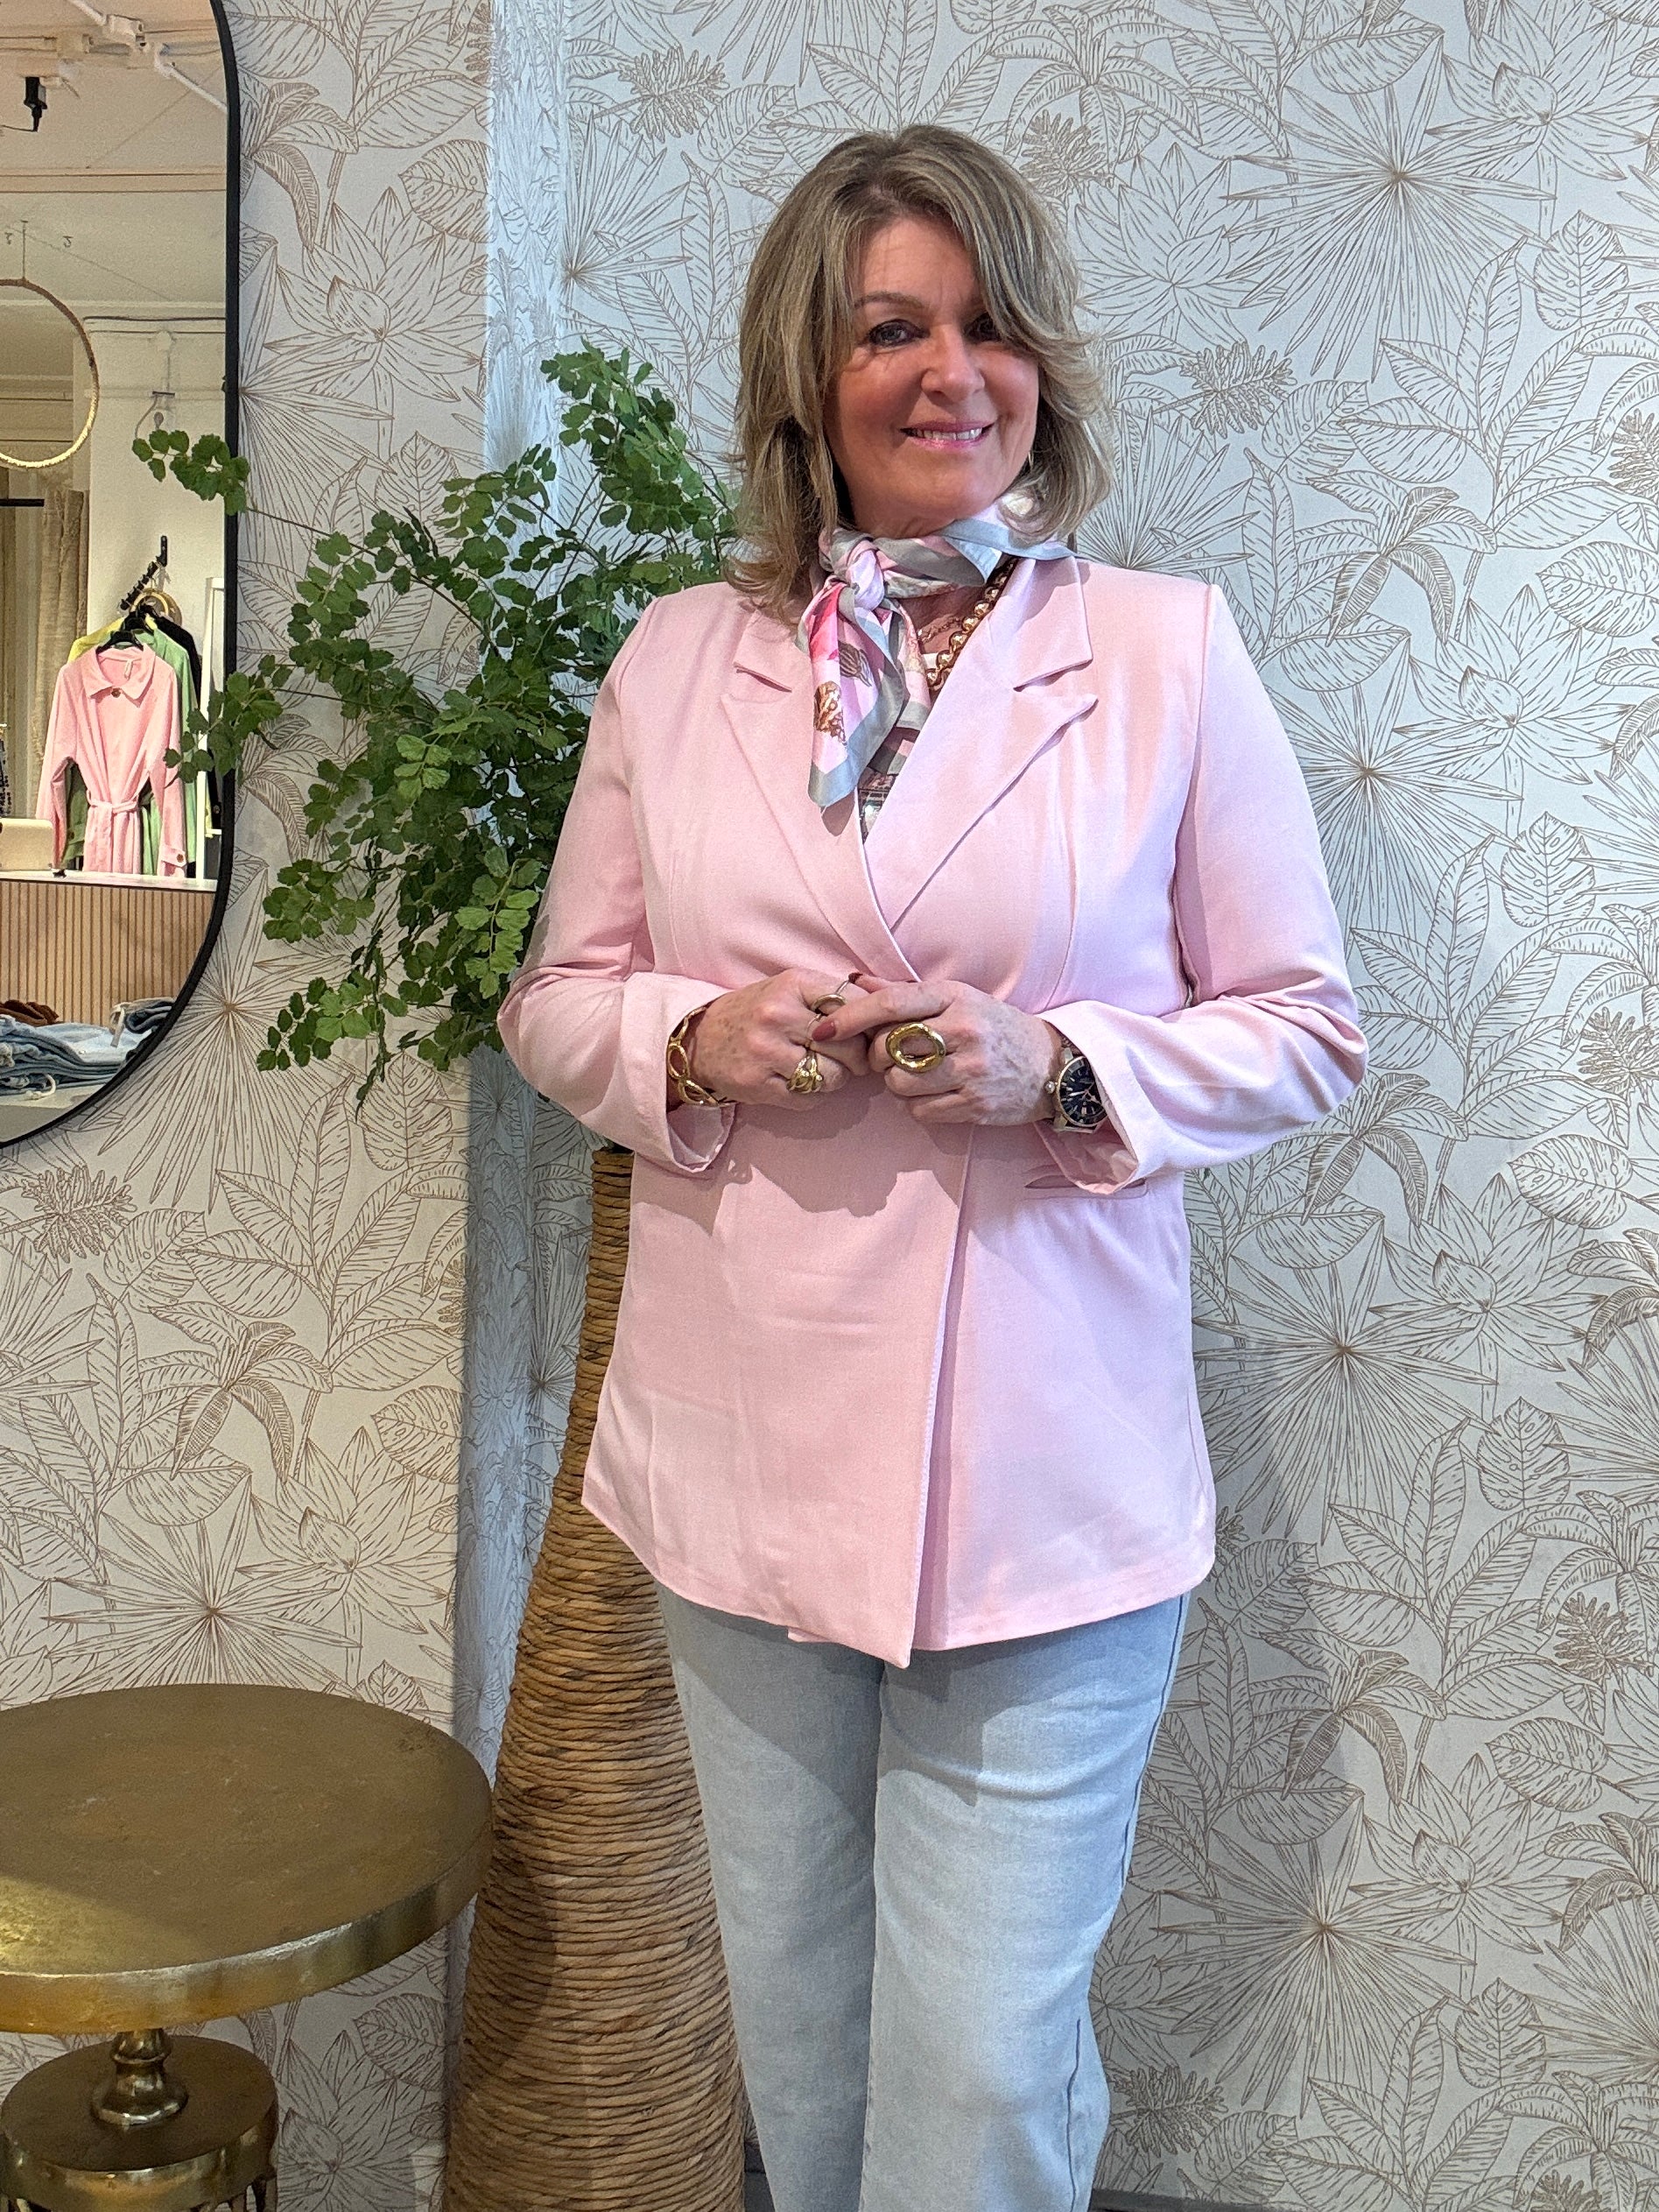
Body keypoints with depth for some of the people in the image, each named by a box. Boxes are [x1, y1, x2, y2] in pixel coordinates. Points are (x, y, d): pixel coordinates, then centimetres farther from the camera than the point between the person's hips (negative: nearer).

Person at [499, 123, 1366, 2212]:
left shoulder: (1169, 653, -2)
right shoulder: (676, 658, 5)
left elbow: (1304, 1029, 1)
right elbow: (556, 994, 11)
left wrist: (1061, 1071, -16)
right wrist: (695, 1041, -11)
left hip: (1047, 1474, -3)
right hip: (745, 1456, 3)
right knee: (793, 2024, 20)